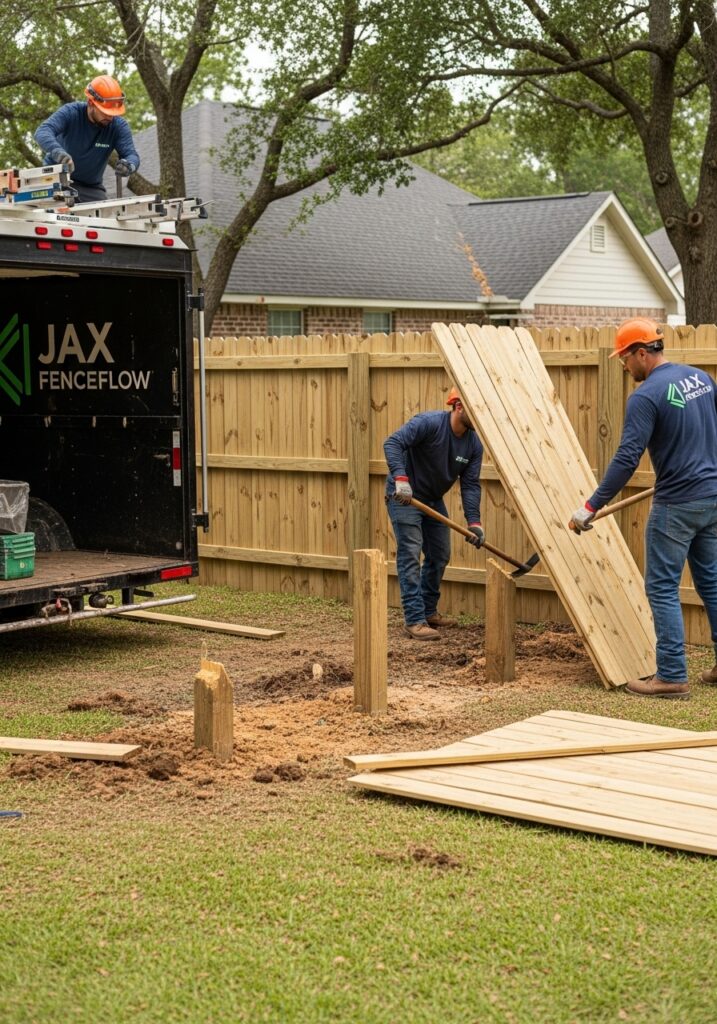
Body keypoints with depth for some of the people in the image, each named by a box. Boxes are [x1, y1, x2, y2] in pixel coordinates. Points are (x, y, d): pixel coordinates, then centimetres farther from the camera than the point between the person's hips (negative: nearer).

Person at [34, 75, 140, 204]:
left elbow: (131, 154, -18)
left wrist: (128, 165, -46)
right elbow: (42, 132, -34)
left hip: (91, 187, 3)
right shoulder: (70, 113, -19)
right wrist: (58, 151, -57)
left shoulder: (119, 125, -12)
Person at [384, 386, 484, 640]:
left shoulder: (474, 444, -6)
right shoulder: (429, 423, -25)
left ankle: (428, 611, 29)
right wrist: (400, 478, -45)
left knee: (440, 556, 13)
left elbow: (470, 485, -6)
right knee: (410, 555, -13)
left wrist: (473, 521, -17)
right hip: (404, 495, -8)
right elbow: (392, 443, -33)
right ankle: (414, 620, -13)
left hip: (433, 499, 8)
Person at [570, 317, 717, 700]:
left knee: (662, 588, 0)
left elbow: (626, 459, -21)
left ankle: (672, 676, 1)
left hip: (677, 505, -8)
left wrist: (591, 507, -16)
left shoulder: (646, 396, -16)